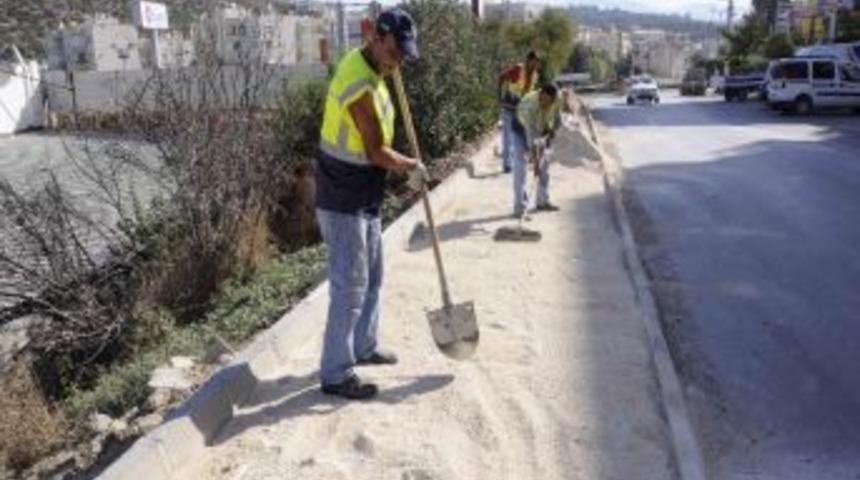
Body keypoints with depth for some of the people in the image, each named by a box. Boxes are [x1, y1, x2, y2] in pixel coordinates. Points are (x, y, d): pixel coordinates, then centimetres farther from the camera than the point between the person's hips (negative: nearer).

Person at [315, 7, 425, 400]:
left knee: (371, 276, 20)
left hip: (364, 198, 10)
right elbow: (377, 152, -19)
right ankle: (335, 374, 8)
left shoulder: (366, 66, 8)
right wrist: (412, 166, -4)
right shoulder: (359, 83, -24)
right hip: (343, 202, -10)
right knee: (349, 286, -4)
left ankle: (364, 346, 36)